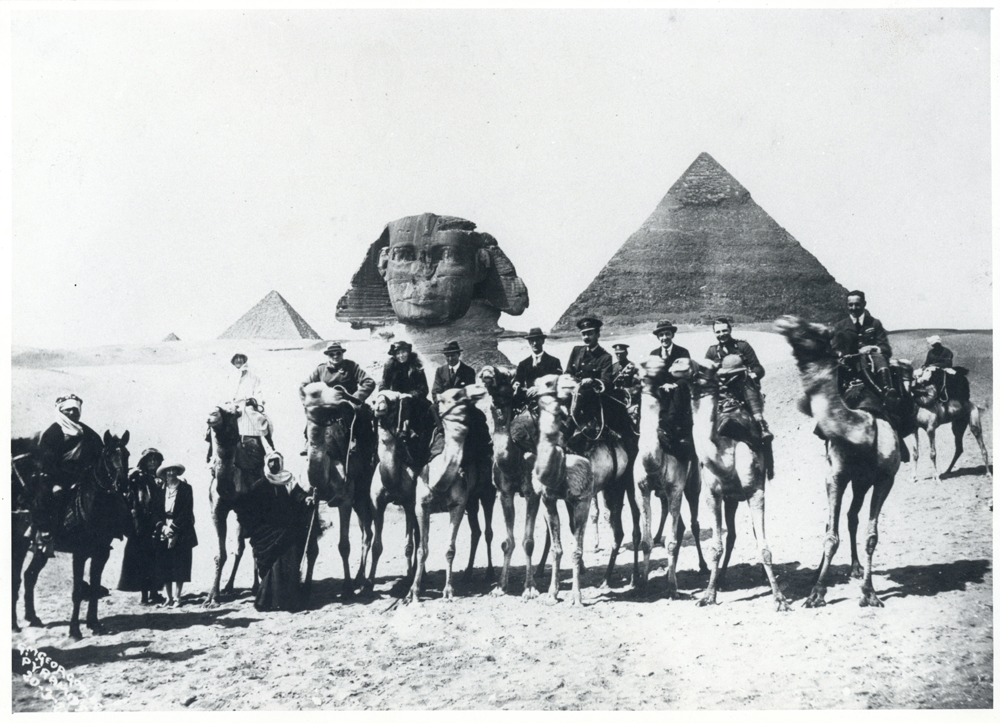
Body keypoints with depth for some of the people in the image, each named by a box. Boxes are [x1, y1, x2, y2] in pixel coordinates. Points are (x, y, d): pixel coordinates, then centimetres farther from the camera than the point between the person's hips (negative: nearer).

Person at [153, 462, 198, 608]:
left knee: (179, 566, -5)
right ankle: (168, 597, 6)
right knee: (164, 566, 0)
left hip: (181, 533, -3)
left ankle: (177, 598, -1)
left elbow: (187, 511, -4)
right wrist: (163, 527, -9)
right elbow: (157, 511, 7)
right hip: (164, 533, 3)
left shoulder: (185, 489, 3)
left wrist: (173, 528, -11)